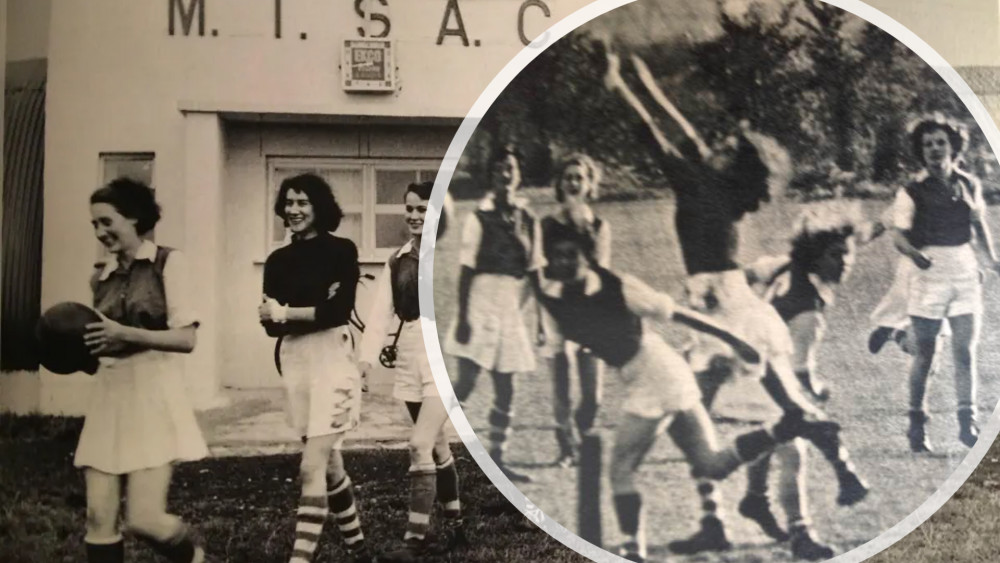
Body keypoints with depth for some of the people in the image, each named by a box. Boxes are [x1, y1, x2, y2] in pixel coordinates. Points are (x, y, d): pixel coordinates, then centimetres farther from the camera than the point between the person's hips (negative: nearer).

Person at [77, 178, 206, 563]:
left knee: (145, 519, -9)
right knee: (99, 519, 1)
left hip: (153, 393, -5)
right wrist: (83, 347, 2)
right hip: (108, 395, 5)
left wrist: (127, 334, -19)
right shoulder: (100, 276, 13)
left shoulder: (168, 262, -2)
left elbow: (187, 338, -8)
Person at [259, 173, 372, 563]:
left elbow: (340, 311, -14)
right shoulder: (278, 261, 11)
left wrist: (287, 313, -10)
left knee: (312, 467, -12)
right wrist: (315, 308, -14)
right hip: (293, 364, 6)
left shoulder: (341, 250, -3)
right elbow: (271, 324, 3)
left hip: (332, 359, -6)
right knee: (329, 464, 15)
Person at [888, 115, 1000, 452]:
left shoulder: (970, 185, 7)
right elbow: (898, 235, -8)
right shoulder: (913, 192, -4)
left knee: (965, 352, -1)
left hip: (965, 274, 3)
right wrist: (914, 253, -27)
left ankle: (967, 422, 5)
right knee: (924, 354, 3)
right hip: (928, 275, -3)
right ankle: (917, 422, 13)